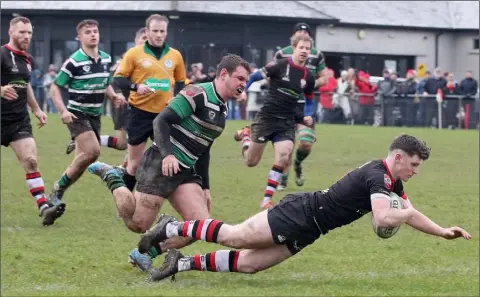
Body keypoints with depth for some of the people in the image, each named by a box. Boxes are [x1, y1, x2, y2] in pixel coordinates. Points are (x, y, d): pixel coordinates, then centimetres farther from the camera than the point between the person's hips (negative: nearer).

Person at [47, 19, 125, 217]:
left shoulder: (106, 59, 7)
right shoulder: (74, 62, -12)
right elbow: (55, 87, -7)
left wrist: (113, 97, 2)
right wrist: (63, 110, -20)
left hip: (95, 115, 7)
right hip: (77, 114, -7)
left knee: (82, 160, 5)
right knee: (92, 151, -22)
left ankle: (57, 193, 18)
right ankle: (59, 189, -9)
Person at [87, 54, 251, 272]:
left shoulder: (222, 109, 16)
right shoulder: (198, 94, -13)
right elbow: (161, 121, -18)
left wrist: (205, 187, 22)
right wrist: (167, 154, -31)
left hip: (185, 172, 8)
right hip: (161, 165, -8)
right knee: (138, 225, -7)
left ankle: (145, 254, 3)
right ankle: (112, 178, 16)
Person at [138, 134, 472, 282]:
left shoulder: (392, 182, 10)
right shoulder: (378, 176, -20)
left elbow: (411, 214, 21)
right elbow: (384, 218, -35)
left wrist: (443, 231, 11)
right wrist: (406, 213, -16)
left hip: (305, 231, 9)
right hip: (301, 213, -9)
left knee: (247, 264, 4)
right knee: (235, 237, -8)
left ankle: (182, 263, 9)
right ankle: (171, 229, 7)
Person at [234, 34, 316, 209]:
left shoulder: (308, 77, 4)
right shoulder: (279, 66, -10)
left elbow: (309, 100, 18)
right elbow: (255, 77, -2)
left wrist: (308, 116, 2)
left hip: (287, 122, 3)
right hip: (267, 117, -3)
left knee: (283, 157, -19)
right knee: (251, 161, 4)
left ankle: (267, 199, -8)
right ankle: (245, 135, 39)